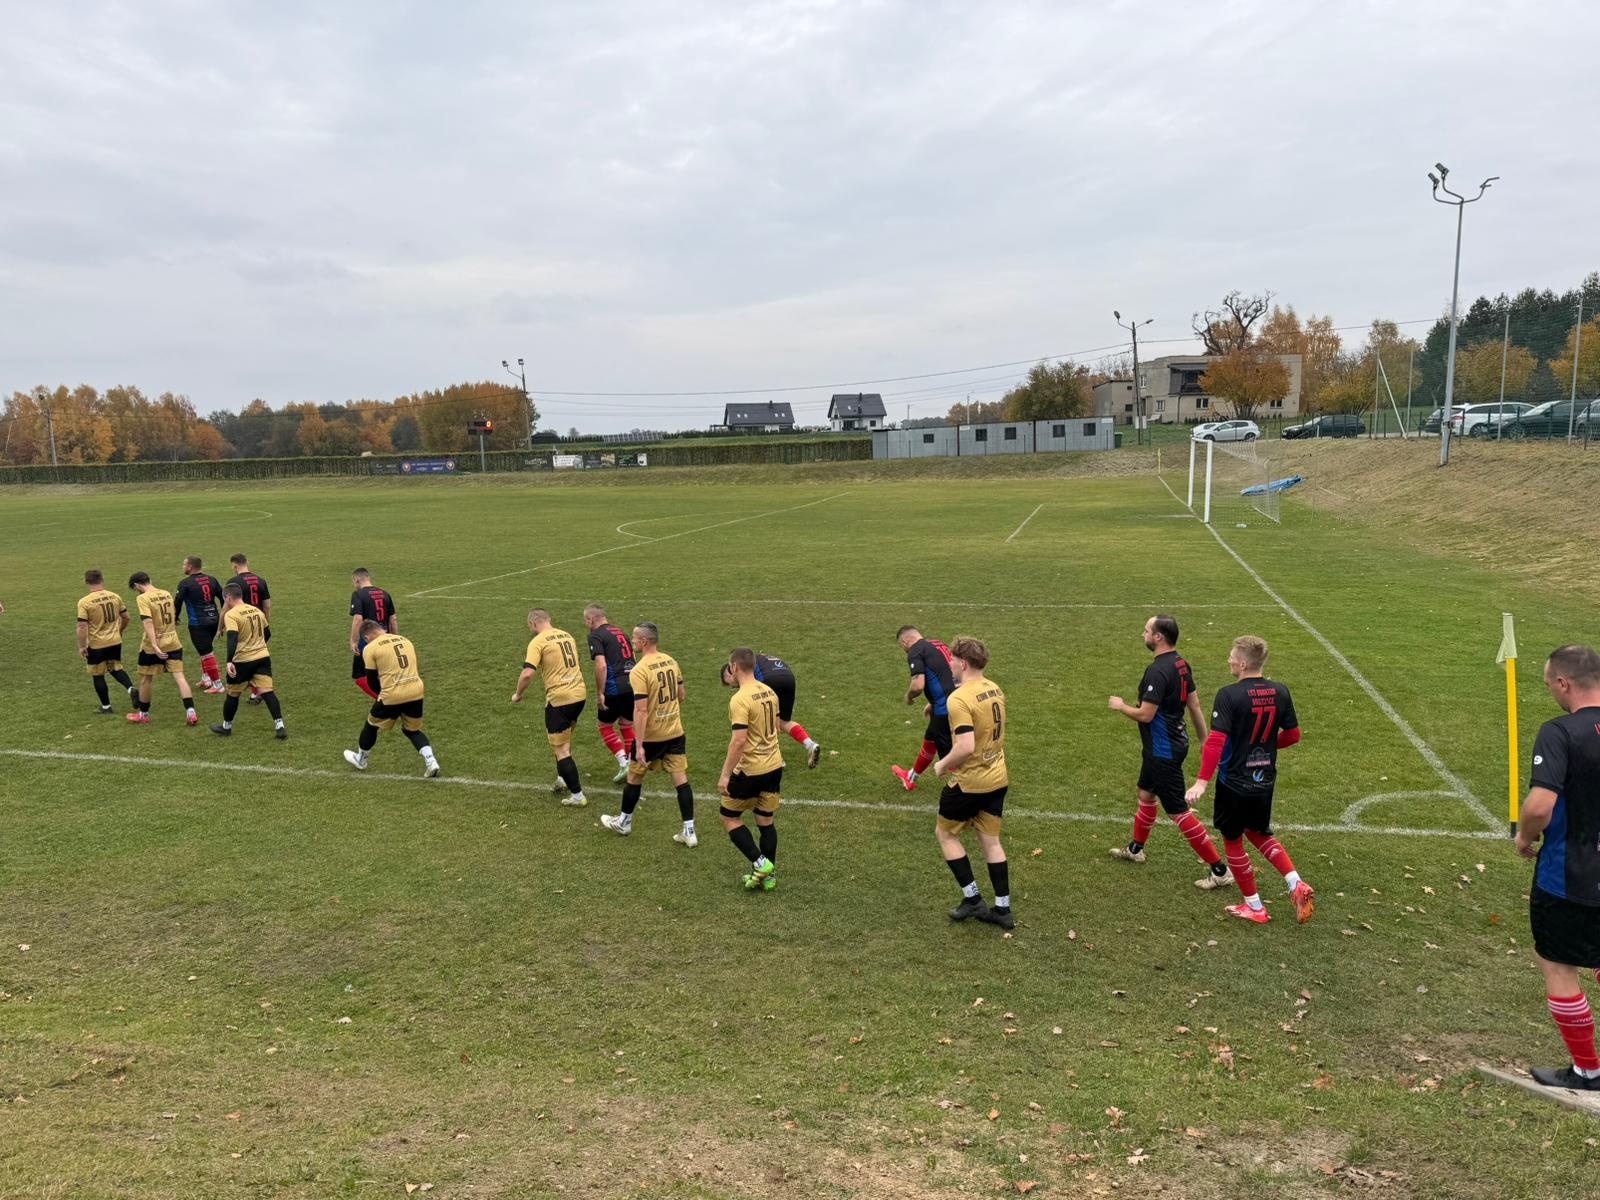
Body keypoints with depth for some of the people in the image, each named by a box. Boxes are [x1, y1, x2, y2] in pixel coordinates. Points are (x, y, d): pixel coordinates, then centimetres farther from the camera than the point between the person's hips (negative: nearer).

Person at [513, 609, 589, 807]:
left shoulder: (538, 642, -9)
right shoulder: (567, 635, 12)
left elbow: (528, 674, -18)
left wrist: (518, 694, -2)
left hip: (559, 699, -7)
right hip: (579, 694, 7)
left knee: (561, 750, 2)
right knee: (565, 740, 27)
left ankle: (577, 796, 3)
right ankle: (566, 779, 34)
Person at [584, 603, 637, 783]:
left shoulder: (596, 636, -5)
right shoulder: (620, 632, 19)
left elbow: (601, 666, -16)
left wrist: (599, 693, -13)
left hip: (615, 689, -7)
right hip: (633, 685, 7)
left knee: (605, 726, 11)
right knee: (627, 725, 19)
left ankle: (623, 763, 0)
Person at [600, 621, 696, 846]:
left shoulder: (639, 671, -20)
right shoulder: (671, 661, 1)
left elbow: (641, 711, -23)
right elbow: (681, 694, 13)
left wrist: (639, 746, -21)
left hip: (651, 735, -5)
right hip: (675, 732, 5)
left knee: (634, 777, 16)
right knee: (680, 779, 6)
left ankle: (623, 823, 34)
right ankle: (689, 832, 7)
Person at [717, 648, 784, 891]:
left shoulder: (740, 700, -20)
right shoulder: (769, 692, 5)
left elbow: (738, 741, -25)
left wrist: (725, 775, -20)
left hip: (750, 770, -7)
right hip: (774, 766, 7)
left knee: (729, 818, 9)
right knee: (766, 821, 15)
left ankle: (759, 863, 0)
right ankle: (769, 875, 19)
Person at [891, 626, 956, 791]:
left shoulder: (915, 651, -8)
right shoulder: (939, 645, 18)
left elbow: (918, 685, -19)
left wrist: (909, 696, 2)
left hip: (945, 709, -10)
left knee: (948, 754, 3)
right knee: (930, 740, 28)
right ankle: (911, 778, 50)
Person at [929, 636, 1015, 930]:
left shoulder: (959, 699, -23)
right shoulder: (995, 690, 3)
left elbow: (965, 747, -30)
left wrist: (943, 765, -14)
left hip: (969, 782, -7)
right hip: (998, 778, 8)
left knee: (945, 833, 14)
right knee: (990, 840, 16)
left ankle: (973, 899, 16)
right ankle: (1003, 910, 21)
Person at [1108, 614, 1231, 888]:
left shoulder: (1157, 671, -26)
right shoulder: (1181, 665, 3)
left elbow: (1145, 714, -26)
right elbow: (1194, 705, 10)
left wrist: (1120, 706, -7)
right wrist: (1205, 740, 16)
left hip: (1163, 751, -10)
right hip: (1174, 742, 10)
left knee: (1179, 812, -3)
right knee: (1146, 795, 26)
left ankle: (1220, 871, 4)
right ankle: (1135, 849, 44)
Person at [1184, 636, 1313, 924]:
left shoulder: (1229, 695, -20)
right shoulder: (1280, 692, -3)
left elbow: (1216, 741, -26)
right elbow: (1293, 734, 6)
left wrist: (1202, 782, -25)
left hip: (1234, 782, -6)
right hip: (1265, 781, 6)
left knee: (1233, 841, 14)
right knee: (1259, 834, 27)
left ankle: (1254, 907, 23)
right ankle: (1296, 884, 10)